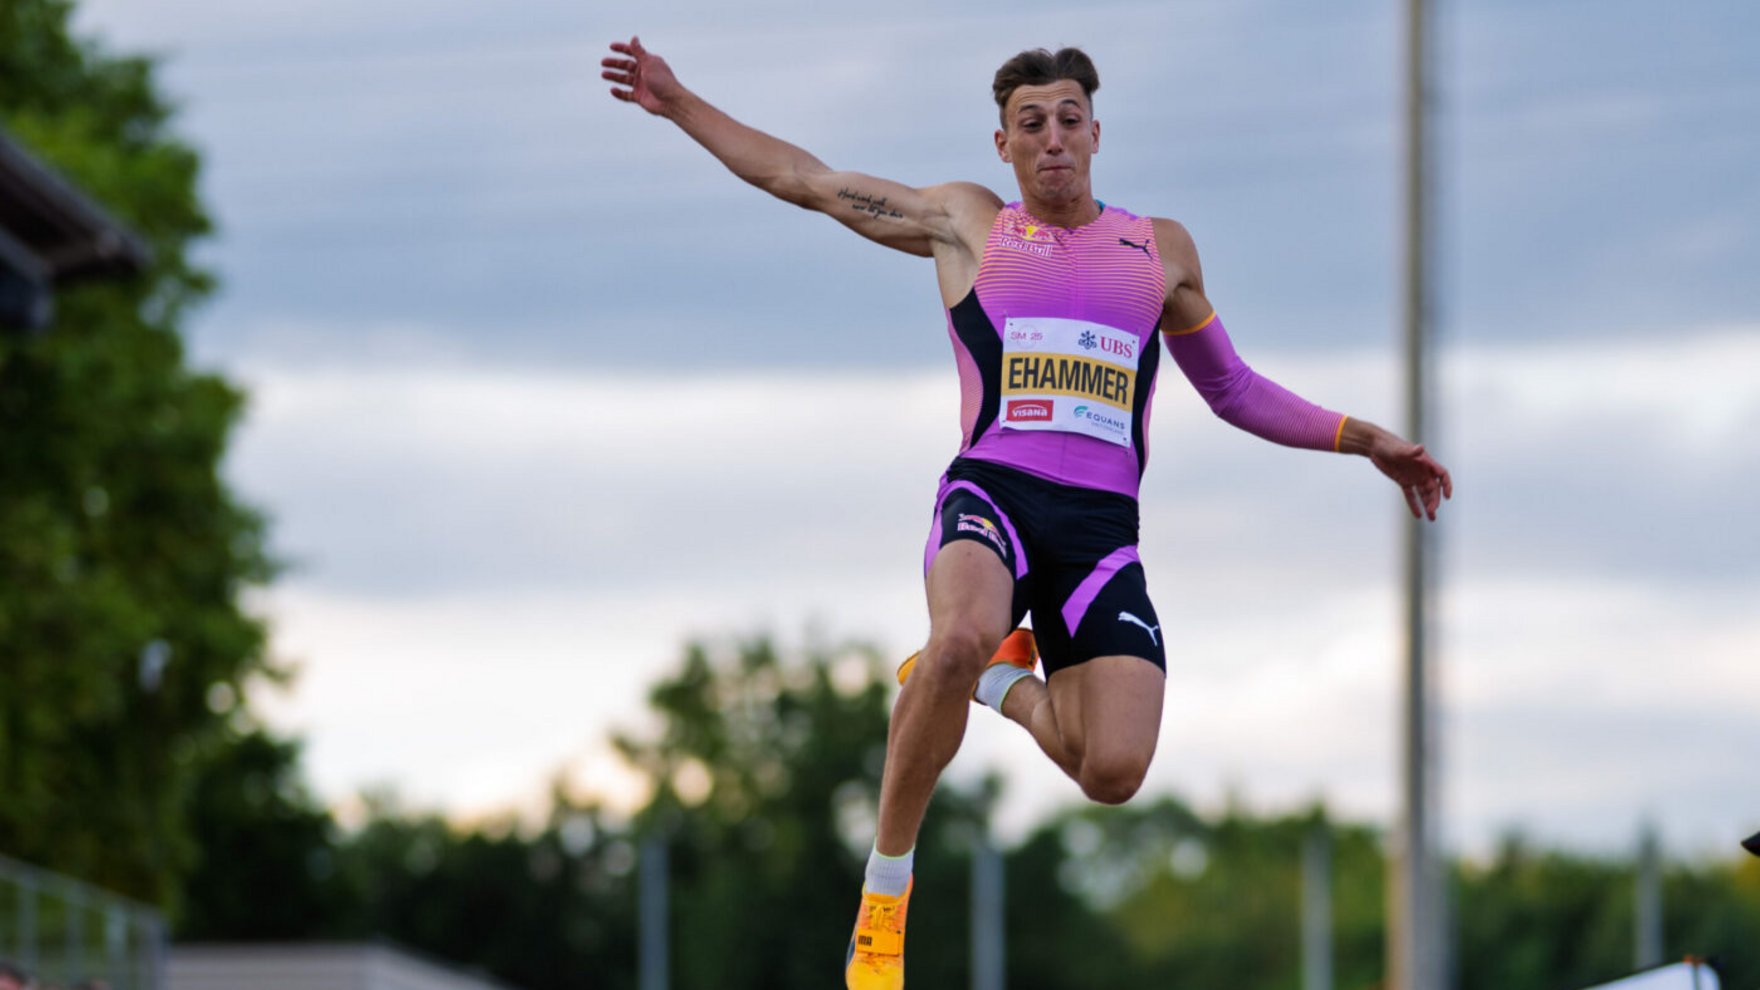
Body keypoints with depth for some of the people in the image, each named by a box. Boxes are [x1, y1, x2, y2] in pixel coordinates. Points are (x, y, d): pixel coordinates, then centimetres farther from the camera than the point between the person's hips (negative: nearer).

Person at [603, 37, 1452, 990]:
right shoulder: (967, 223, 15)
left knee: (1113, 773, -17)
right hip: (994, 492, -2)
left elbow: (1235, 391, 31)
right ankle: (883, 892, -21)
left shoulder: (1160, 249, 21)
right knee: (962, 638, -39)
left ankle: (1004, 682, 19)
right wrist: (678, 104, 18)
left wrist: (1363, 438, 23)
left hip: (1104, 526, 2)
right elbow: (800, 176, 21)